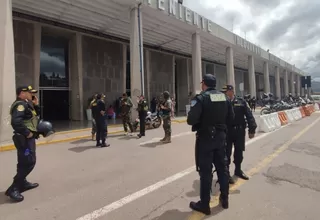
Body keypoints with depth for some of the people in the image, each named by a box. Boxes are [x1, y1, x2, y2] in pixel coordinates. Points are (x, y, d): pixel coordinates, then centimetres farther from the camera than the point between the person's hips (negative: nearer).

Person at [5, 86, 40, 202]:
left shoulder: (26, 104, 14)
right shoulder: (20, 104, -18)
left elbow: (35, 116, 20)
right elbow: (16, 122, -32)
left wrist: (36, 105, 7)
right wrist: (27, 133, -22)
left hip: (28, 138, 11)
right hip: (24, 138, -11)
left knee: (25, 162, 20)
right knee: (28, 163, -9)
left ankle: (22, 183, 34)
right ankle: (13, 189, -2)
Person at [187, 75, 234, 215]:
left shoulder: (200, 98, -15)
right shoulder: (224, 97, 6)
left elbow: (191, 120, -23)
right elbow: (231, 117, 10)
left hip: (205, 138, -6)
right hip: (220, 136, 6)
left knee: (205, 171, 3)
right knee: (222, 167, 17)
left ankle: (204, 204, 16)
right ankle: (224, 199, 33)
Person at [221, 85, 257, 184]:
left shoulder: (241, 102, -1)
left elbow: (249, 116, -2)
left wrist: (252, 130, -8)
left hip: (239, 132, 2)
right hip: (226, 132, -2)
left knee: (239, 152, 15)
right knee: (227, 153, 4)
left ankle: (238, 170, 35)